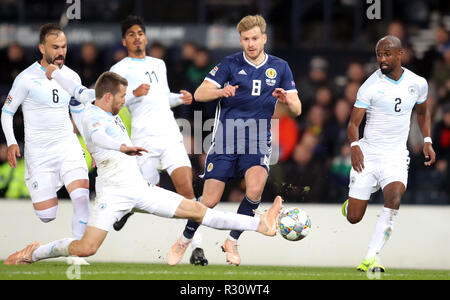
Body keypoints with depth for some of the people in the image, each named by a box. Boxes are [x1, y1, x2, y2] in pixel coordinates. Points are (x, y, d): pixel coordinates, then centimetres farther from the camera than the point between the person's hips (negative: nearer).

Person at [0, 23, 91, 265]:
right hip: (38, 152, -3)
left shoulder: (71, 77, 4)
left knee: (82, 197, -20)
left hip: (67, 145, 3)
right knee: (47, 216, -3)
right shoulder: (27, 79, -9)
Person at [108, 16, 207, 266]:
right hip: (144, 139, -4)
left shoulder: (159, 64, 23)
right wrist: (134, 94, -19)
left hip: (171, 135, 4)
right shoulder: (119, 69, 5)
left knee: (186, 188, -12)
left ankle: (196, 247, -14)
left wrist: (180, 99, 14)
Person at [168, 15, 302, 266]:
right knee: (210, 200, -6)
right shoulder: (231, 64, 0)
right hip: (226, 139, -1)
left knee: (255, 189, -26)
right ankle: (184, 242, 21)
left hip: (257, 141, 1)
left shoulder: (280, 67, 6)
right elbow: (199, 94, -4)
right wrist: (221, 91, -25)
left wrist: (287, 100, -18)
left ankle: (232, 241, -3)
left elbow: (297, 110, 6)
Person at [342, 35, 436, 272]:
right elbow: (354, 122, -10)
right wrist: (354, 145, -30)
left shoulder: (418, 84, 2)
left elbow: (422, 112, 22)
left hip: (396, 155, 1)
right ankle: (350, 202, 39)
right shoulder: (371, 86, -9)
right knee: (353, 217, -2)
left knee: (394, 199, -28)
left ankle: (371, 258, -26)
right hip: (368, 155, -1)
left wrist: (427, 141, 9)